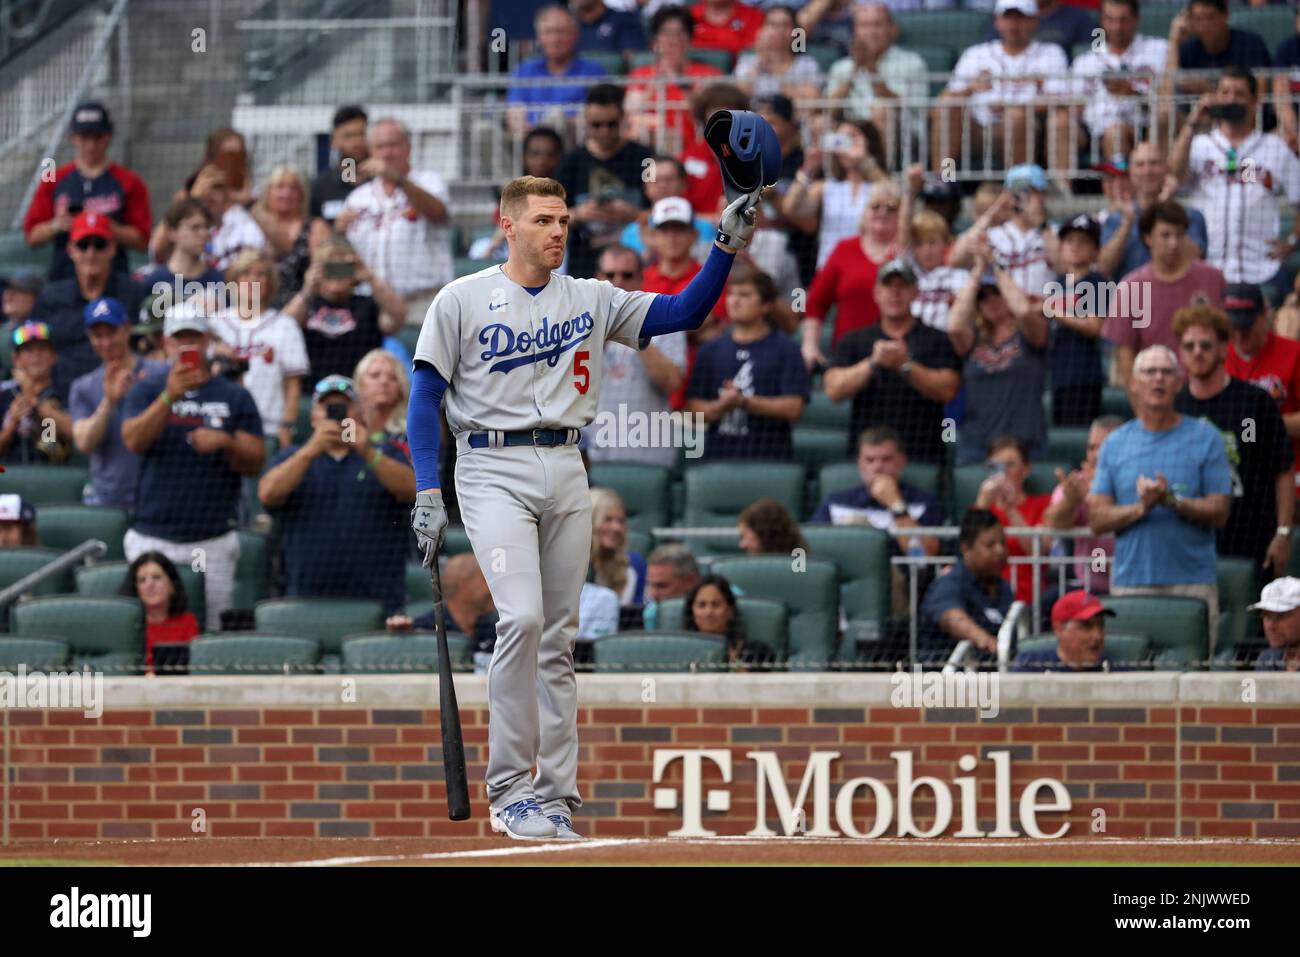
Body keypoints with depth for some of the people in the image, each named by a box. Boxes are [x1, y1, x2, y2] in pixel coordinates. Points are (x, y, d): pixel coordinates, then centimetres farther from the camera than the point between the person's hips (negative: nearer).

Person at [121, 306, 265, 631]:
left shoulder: (235, 397, 9)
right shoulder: (147, 391, 8)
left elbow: (255, 463, 6)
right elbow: (134, 442, -10)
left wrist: (226, 443, -15)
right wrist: (170, 396, -22)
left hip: (215, 541, 0)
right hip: (153, 539, 0)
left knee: (215, 629, -3)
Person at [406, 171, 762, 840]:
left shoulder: (591, 300, 11)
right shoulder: (463, 300, 1)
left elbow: (683, 312, 7)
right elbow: (425, 396, 0)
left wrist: (726, 246, -7)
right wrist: (427, 493, -8)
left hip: (566, 473, 5)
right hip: (494, 469, -5)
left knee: (559, 635, 5)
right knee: (521, 616, -20)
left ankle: (554, 796, 10)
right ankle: (508, 790, -14)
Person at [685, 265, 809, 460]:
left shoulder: (786, 351, 3)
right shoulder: (710, 351, 13)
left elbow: (793, 408, -5)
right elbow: (694, 407, 8)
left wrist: (744, 402, -11)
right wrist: (720, 407, -13)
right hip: (718, 457, 3)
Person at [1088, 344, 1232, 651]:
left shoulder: (1205, 438, 5)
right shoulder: (1115, 444, 12)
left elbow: (1219, 513, 0)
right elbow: (1097, 519, 6)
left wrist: (1172, 501, -15)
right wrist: (1141, 508, -11)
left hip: (1192, 582, -2)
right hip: (1130, 583, 2)